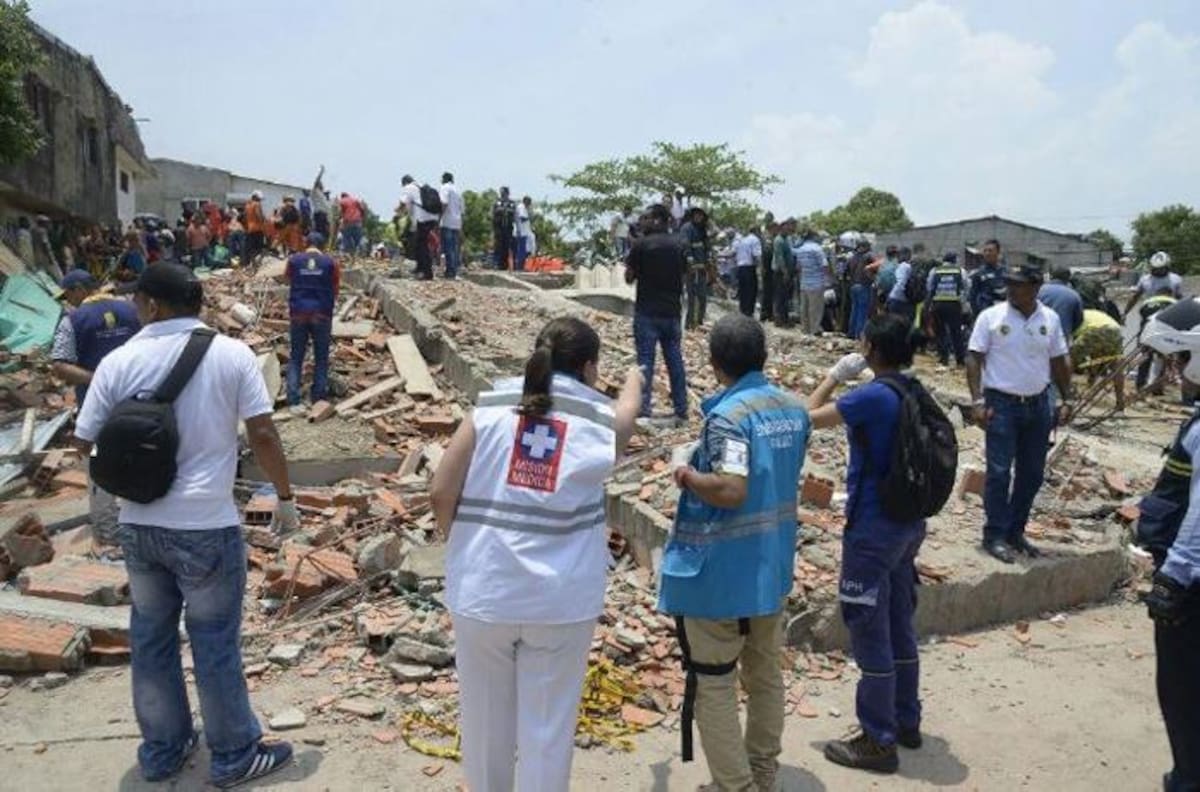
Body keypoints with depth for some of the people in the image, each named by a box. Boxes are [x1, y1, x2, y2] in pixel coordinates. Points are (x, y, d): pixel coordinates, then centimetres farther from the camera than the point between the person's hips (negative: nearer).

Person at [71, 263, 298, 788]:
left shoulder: (118, 361, -3)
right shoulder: (231, 354, -9)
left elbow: (85, 443, 2)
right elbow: (262, 435, -10)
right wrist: (285, 498, 3)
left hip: (138, 525, 3)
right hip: (206, 526, -3)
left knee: (150, 637, 19)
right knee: (215, 642, 9)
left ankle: (162, 750, 34)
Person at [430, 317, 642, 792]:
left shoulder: (491, 408, -1)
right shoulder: (601, 421, 0)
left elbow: (441, 493, -5)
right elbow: (627, 410, 25)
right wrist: (634, 380, 47)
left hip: (483, 590, 2)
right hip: (561, 598, -1)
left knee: (484, 718, 19)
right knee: (547, 726, 12)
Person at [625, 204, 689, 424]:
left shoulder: (641, 243, -9)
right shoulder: (678, 244, 6)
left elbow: (629, 277, -3)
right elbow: (683, 275, 12)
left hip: (647, 311, -4)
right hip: (672, 311, 4)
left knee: (645, 361, -1)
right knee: (675, 360, 9)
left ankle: (643, 411, -3)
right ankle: (681, 410, 14)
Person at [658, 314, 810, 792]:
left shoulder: (728, 415, -21)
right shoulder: (794, 409, 3)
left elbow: (730, 490, -31)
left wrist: (688, 476, -15)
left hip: (720, 573, -8)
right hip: (772, 568, 8)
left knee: (712, 685, 6)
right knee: (766, 676, 20)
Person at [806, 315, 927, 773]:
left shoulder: (872, 396, -21)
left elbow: (810, 418, -11)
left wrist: (834, 377, 1)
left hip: (873, 529, -9)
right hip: (909, 523, 9)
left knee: (870, 635, 2)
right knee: (900, 627, 20)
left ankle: (879, 742, 13)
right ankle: (907, 721, 34)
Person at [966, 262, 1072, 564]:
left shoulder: (1050, 319, 5)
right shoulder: (991, 316, -6)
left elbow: (1059, 362, 12)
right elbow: (974, 359, -7)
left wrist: (1066, 400, 7)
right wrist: (978, 401, -14)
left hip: (1038, 405, 5)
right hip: (1001, 403, -4)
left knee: (1032, 474, 10)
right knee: (1000, 472, -5)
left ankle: (1015, 531, 24)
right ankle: (995, 535, 6)